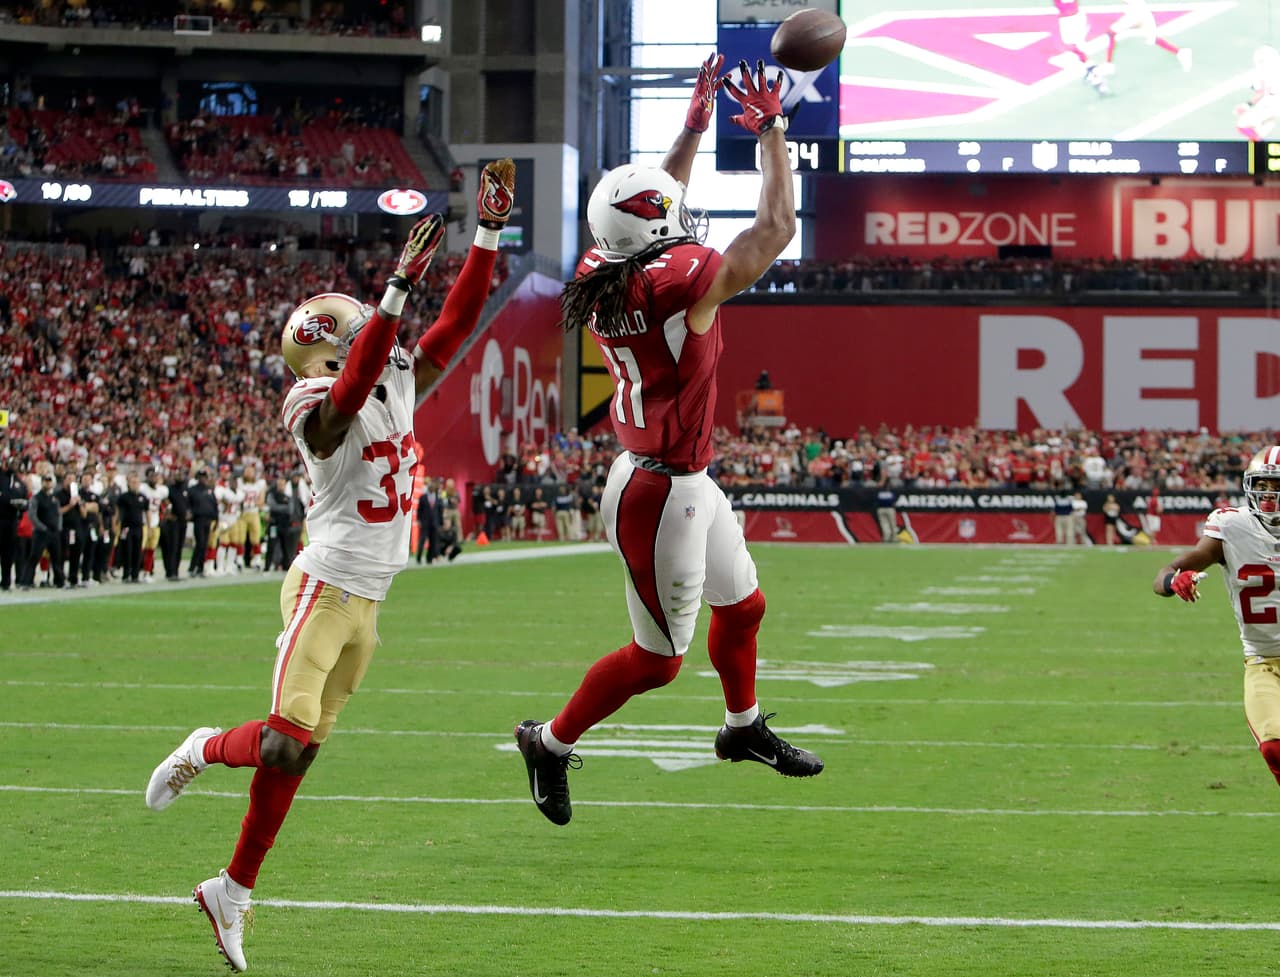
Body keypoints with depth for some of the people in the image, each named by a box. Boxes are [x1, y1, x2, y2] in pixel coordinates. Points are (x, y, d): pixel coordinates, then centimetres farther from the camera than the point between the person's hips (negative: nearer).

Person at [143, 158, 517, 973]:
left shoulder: (401, 386, 7)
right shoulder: (323, 408, -16)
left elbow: (459, 322, 7)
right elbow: (355, 381, -37)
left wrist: (491, 230, 0)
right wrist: (405, 282, -42)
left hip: (367, 601, 7)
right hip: (325, 588, -7)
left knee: (300, 746, 8)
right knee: (289, 744, -15)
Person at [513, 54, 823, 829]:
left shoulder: (602, 277, -4)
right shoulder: (684, 281, -26)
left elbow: (658, 218, 16)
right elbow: (776, 229, -16)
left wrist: (696, 126, 19)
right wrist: (772, 130, -6)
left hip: (684, 482, 9)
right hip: (661, 496, -9)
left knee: (742, 605, 27)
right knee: (658, 658, 7)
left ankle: (744, 728, 46)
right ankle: (553, 741, 20)